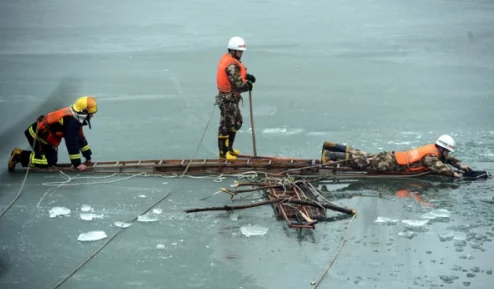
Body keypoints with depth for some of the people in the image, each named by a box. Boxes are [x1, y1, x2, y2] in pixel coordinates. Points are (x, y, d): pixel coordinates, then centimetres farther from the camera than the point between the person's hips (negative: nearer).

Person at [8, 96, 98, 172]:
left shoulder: (75, 118, 3)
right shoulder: (71, 121, -29)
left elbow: (80, 138, 11)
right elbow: (72, 143, -29)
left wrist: (88, 157, 12)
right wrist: (77, 164, -24)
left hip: (44, 134, 10)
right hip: (37, 134, -10)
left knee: (52, 158, 15)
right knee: (50, 161, -12)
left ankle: (20, 153, 19)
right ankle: (19, 156, -5)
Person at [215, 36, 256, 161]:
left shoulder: (226, 59, 9)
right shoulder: (232, 65, -23)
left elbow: (236, 74, 16)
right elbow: (238, 85, -26)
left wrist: (247, 76, -2)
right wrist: (249, 85, -7)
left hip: (231, 98, 11)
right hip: (228, 99, -11)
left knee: (236, 122, 21)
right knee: (226, 125, -2)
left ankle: (229, 148, 32)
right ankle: (223, 153, 7)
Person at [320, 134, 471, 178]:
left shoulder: (434, 149, 10)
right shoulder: (430, 156, -19)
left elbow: (447, 159, 25)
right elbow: (439, 167, -35)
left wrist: (460, 165, 12)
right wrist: (453, 174, -27)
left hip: (392, 156, 9)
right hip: (391, 164, -9)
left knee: (364, 156, 14)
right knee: (364, 163, -9)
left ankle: (333, 147, 15)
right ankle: (330, 156, -11)